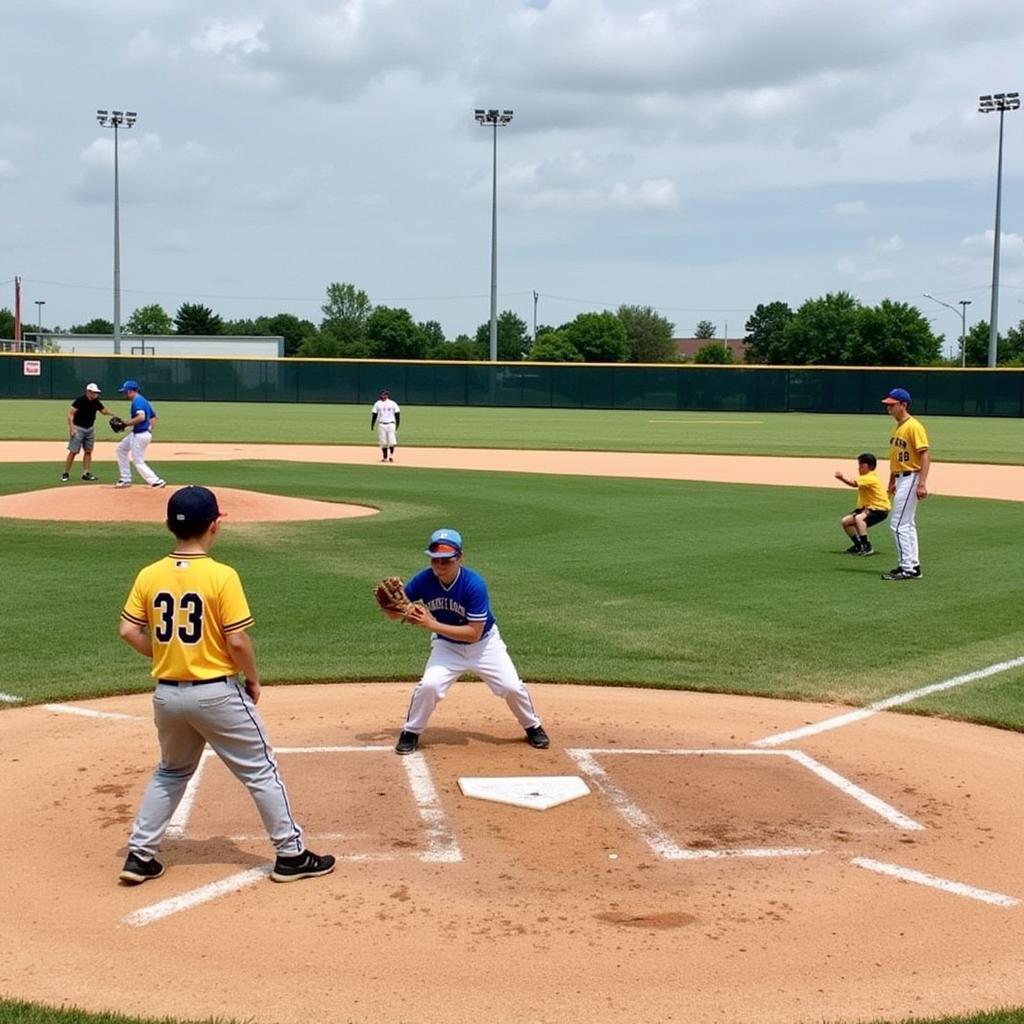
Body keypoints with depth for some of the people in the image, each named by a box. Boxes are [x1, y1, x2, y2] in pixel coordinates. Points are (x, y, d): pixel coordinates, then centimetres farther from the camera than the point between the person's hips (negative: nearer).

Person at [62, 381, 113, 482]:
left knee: (88, 451, 8)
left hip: (90, 428, 7)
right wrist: (71, 428, -24)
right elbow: (70, 413, -18)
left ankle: (86, 473, 14)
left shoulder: (96, 402, 0)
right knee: (73, 451, -6)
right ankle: (65, 473, 2)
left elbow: (103, 411, 12)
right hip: (78, 428, -6)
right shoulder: (80, 400, -18)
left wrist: (110, 412, -11)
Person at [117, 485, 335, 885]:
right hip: (217, 693, -5)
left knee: (170, 773, 25)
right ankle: (291, 855, 13)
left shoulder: (149, 575, -2)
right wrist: (253, 679, -1)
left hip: (167, 693, 5)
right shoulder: (221, 576, -16)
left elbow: (128, 631, 0)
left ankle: (139, 856, 22)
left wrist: (164, 656, 13)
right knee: (261, 771, 8)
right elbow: (237, 641, -16)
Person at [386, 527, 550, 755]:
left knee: (512, 687, -7)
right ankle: (410, 733, 1)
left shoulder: (474, 584, -30)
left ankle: (533, 726, 23)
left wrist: (432, 624, -36)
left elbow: (474, 633, -30)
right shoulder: (424, 580, -21)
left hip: (484, 644, -1)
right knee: (429, 685, -23)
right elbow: (395, 613, -13)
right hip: (447, 646, 1)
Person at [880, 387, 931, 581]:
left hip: (910, 479, -10)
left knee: (899, 524, -11)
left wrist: (922, 484, -27)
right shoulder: (897, 427, 14)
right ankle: (913, 566, 21)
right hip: (900, 479, 10)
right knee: (907, 524, 14)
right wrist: (892, 482, 22)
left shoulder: (913, 427, -16)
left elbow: (926, 454, -21)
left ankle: (907, 569, -7)